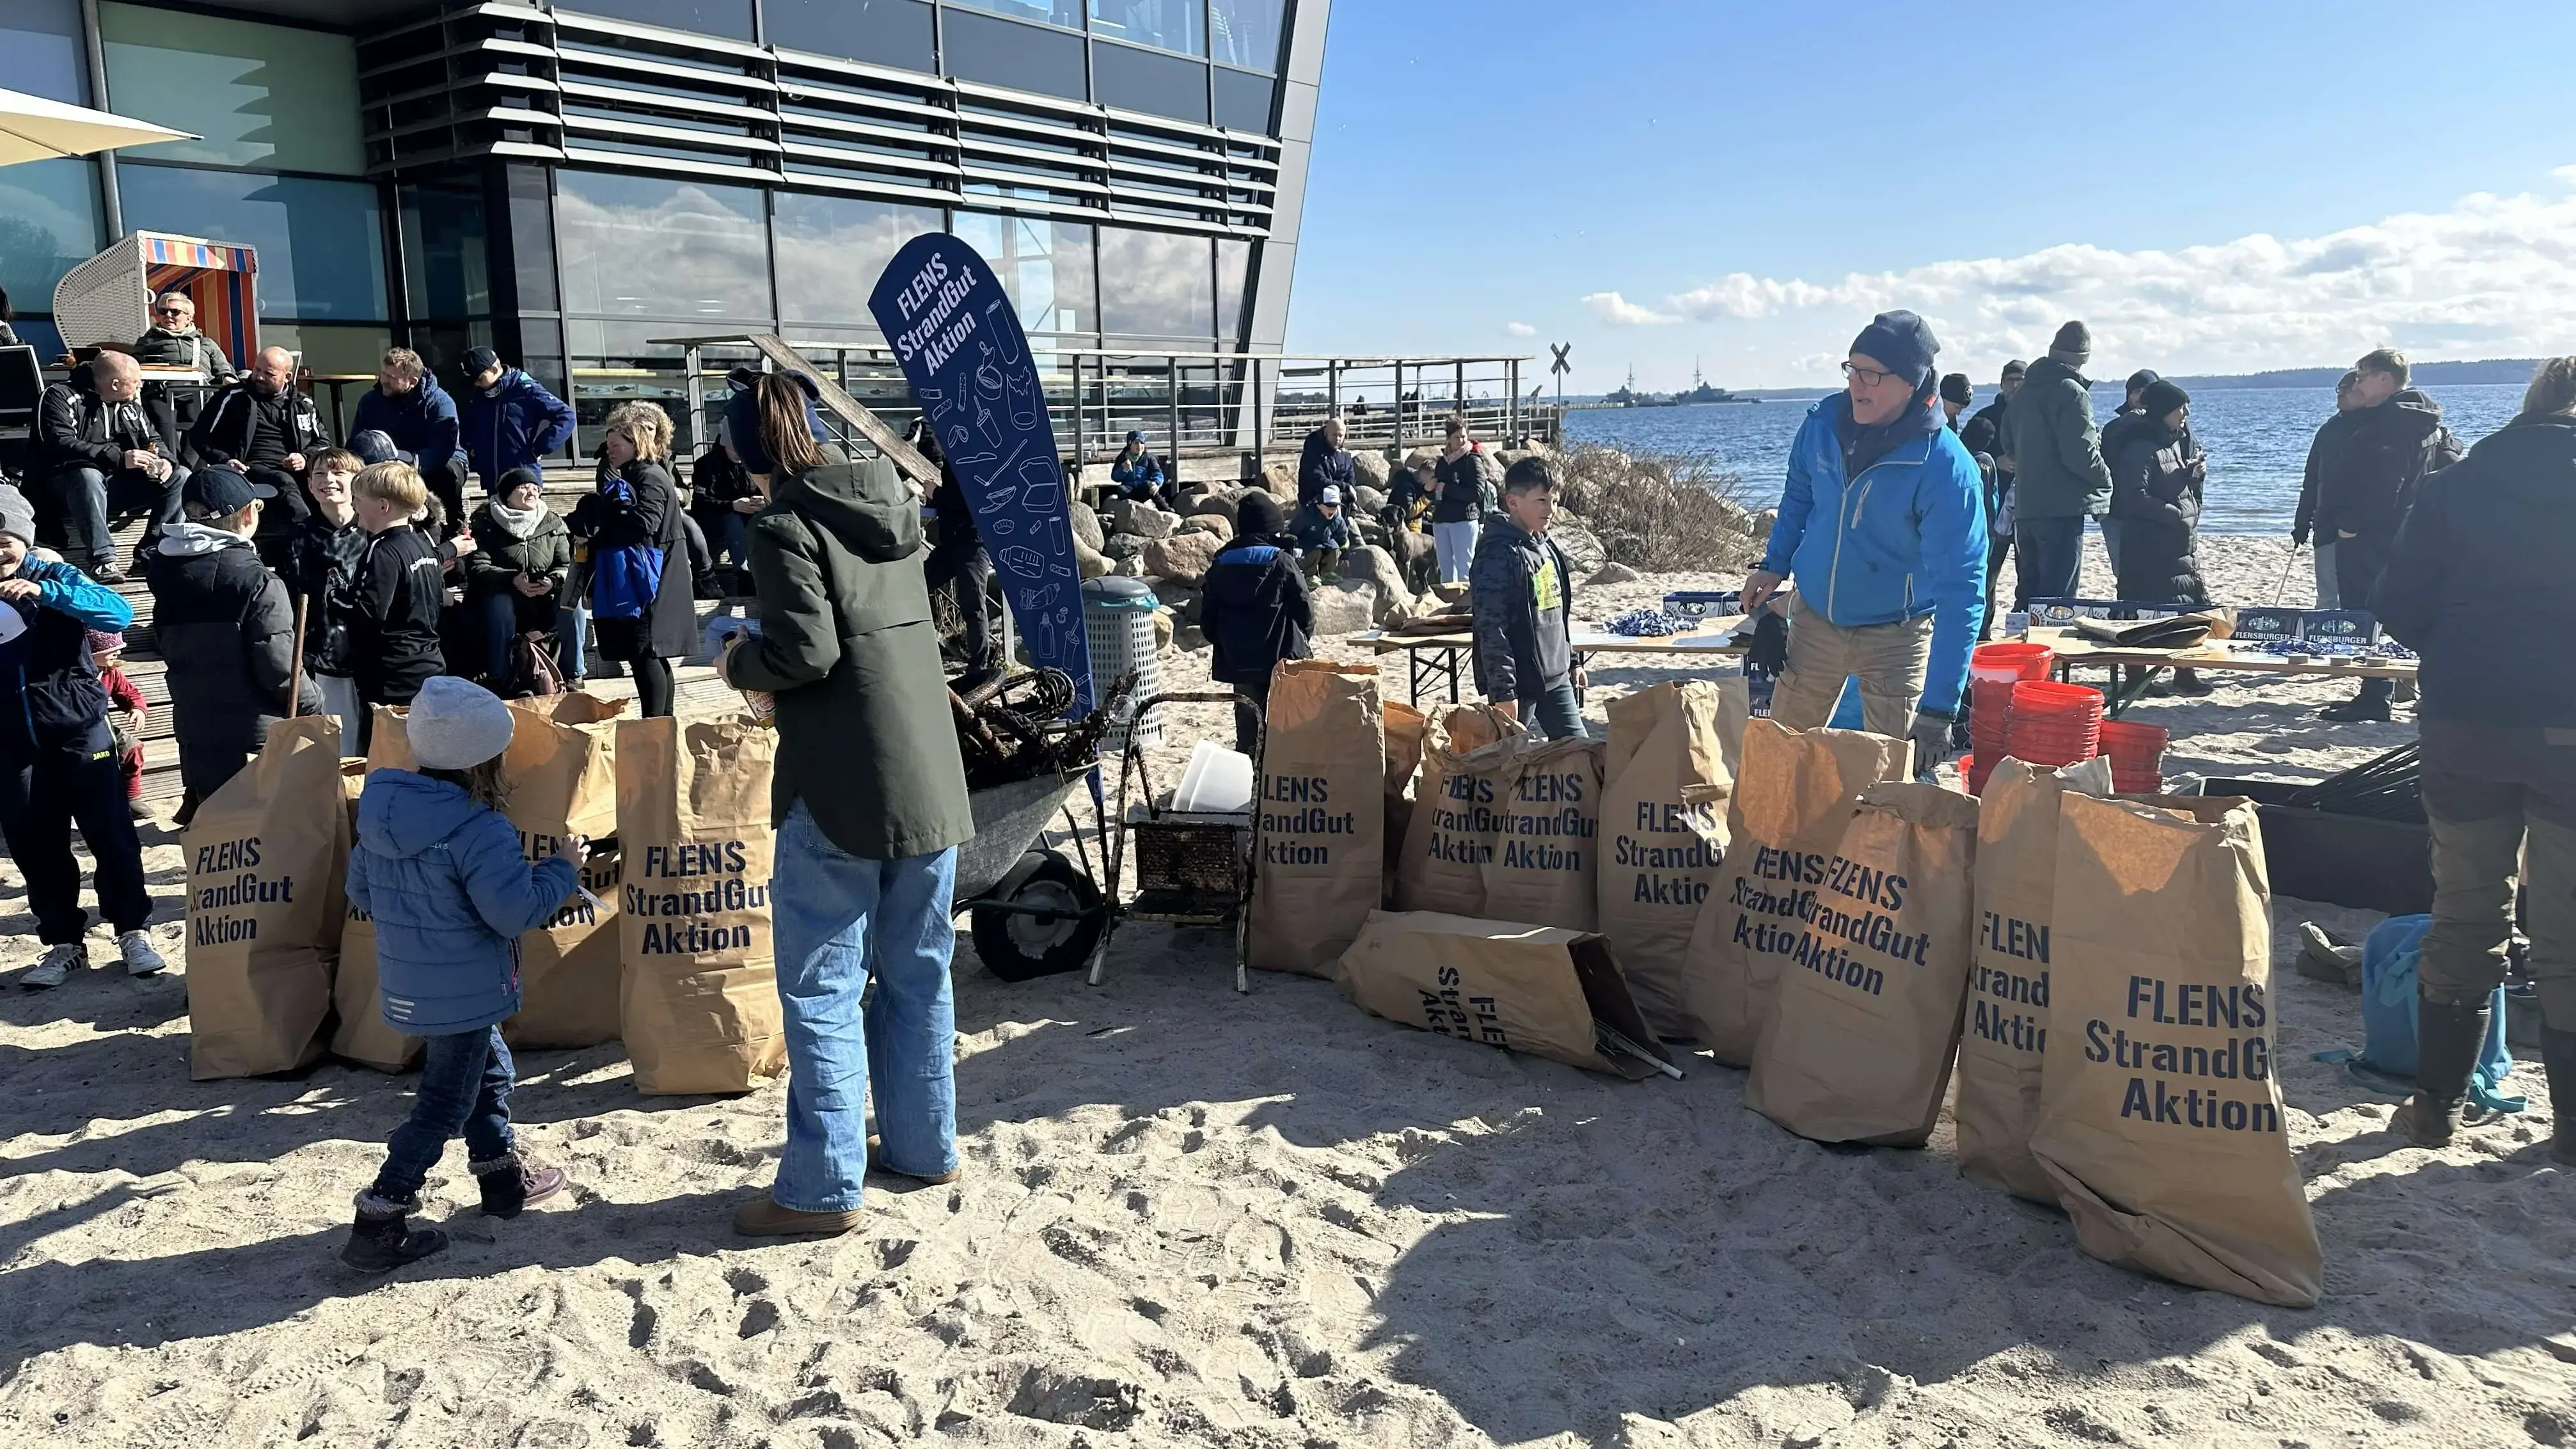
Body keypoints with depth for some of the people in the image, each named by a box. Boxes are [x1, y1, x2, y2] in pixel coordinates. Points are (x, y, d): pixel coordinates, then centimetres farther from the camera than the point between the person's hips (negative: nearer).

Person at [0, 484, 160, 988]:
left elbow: (120, 612, -20)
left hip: (78, 732, -2)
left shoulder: (54, 576, -3)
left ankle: (132, 932, 13)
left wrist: (44, 593, -30)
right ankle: (63, 943, 20)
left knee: (111, 834, 0)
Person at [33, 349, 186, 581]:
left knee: (182, 478, -8)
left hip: (118, 484, 6)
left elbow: (151, 438, 14)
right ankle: (102, 559, -33)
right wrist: (118, 458, -35)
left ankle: (151, 552, -10)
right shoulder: (61, 397, -12)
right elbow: (61, 445, -25)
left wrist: (165, 459, -11)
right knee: (87, 476, -40)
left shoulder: (130, 401, 9)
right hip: (69, 486, -6)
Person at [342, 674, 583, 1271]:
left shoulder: (378, 812, 1)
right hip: (464, 992, -9)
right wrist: (563, 869, -11)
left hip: (406, 988, 9)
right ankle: (378, 1225, 3)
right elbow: (515, 910, -25)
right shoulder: (479, 831, -25)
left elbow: (360, 891, 11)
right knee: (443, 1105, 2)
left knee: (489, 1071, 26)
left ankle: (503, 1177, 39)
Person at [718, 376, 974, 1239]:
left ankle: (823, 1189, 6)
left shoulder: (784, 527, -10)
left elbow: (806, 651, -19)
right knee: (918, 971, 16)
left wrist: (738, 664, 1)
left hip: (840, 789, -7)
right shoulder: (889, 507, 12)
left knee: (821, 989, 1)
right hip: (932, 774, 7)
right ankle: (924, 1147, 27)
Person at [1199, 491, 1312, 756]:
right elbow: (1305, 612, -6)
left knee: (1248, 724, 11)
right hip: (1281, 660, -4)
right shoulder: (1281, 561, -10)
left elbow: (1207, 618, 5)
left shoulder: (1222, 563, 2)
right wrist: (1301, 634, 14)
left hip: (1238, 662, 4)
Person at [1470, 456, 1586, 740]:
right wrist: (1503, 693, -23)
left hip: (1556, 677, 9)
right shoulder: (1498, 556, -18)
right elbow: (1492, 629, -22)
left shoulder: (1549, 548, 10)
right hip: (1518, 684, -8)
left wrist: (1572, 661, 22)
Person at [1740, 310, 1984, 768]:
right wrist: (1775, 565, 4)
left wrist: (1939, 706, -31)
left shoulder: (1946, 468, -25)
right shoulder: (1823, 422, -10)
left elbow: (1959, 591, -27)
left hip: (1896, 637, -4)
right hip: (1814, 619, 5)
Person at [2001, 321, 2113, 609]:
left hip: (2025, 506, 8)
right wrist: (2106, 478, -1)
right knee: (2057, 595, -5)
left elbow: (2009, 443, 20)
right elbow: (2080, 452, -16)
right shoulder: (2072, 392, -12)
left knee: (2029, 591, 16)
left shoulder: (2024, 390, 13)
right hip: (2063, 507, -8)